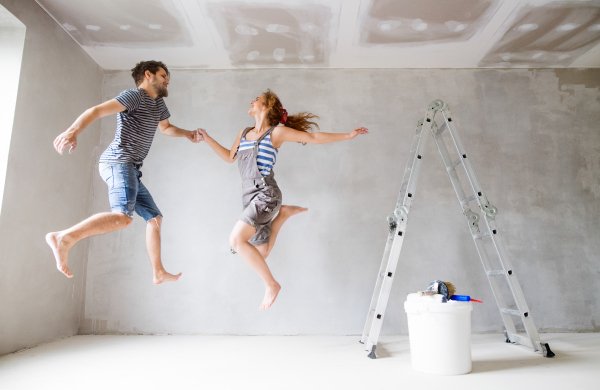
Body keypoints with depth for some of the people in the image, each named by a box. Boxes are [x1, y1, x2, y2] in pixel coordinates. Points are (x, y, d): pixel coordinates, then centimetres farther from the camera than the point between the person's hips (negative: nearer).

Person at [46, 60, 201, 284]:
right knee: (123, 216, -30)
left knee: (155, 218, 10)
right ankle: (63, 239, -30)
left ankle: (158, 273, 17)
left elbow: (166, 127, 39)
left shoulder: (158, 103, 21)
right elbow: (97, 110, -18)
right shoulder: (134, 95, -5)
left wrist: (188, 134, 20)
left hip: (130, 169, 10)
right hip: (119, 163, -10)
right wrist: (73, 131, -35)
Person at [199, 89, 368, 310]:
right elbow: (229, 157, 30)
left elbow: (314, 138, 3)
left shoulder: (277, 132, -1)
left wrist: (348, 135, 2)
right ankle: (282, 214, 25)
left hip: (266, 195, -7)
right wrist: (207, 138, 24)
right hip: (249, 196, 7)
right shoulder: (244, 132, 17)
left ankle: (271, 284, -10)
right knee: (261, 254, 11)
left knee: (236, 240, -24)